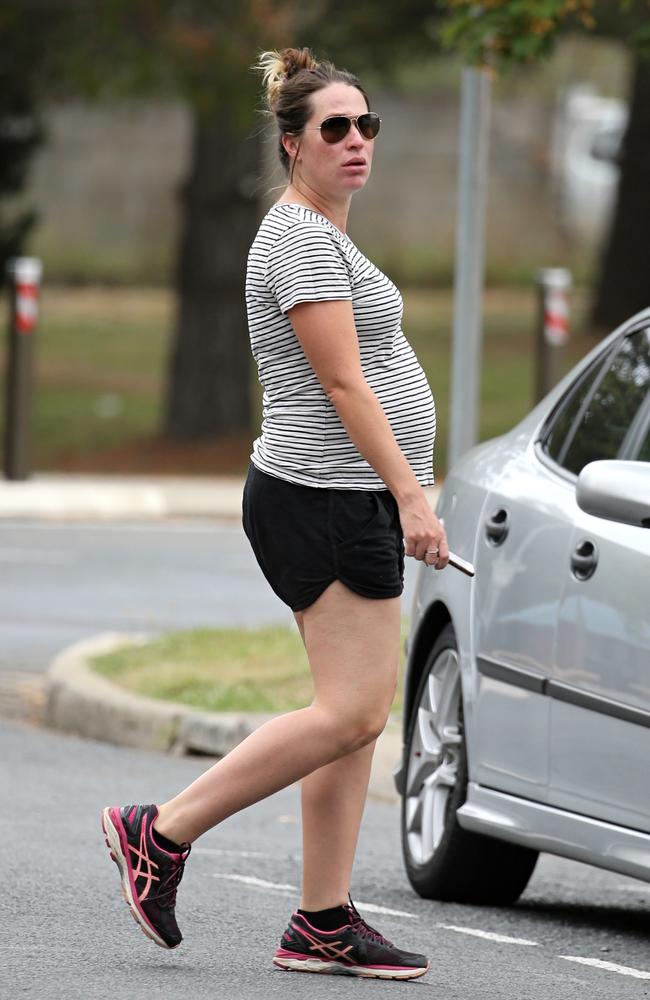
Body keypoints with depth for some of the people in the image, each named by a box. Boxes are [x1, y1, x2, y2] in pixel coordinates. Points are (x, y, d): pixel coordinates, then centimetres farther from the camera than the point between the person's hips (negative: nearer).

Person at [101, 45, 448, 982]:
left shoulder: (323, 234, 19)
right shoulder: (302, 238, -13)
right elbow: (342, 384, -19)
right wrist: (410, 494, -22)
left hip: (351, 502, 10)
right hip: (326, 503, -10)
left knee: (360, 715, 7)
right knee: (349, 714, -12)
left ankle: (323, 924, 7)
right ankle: (162, 834, -5)